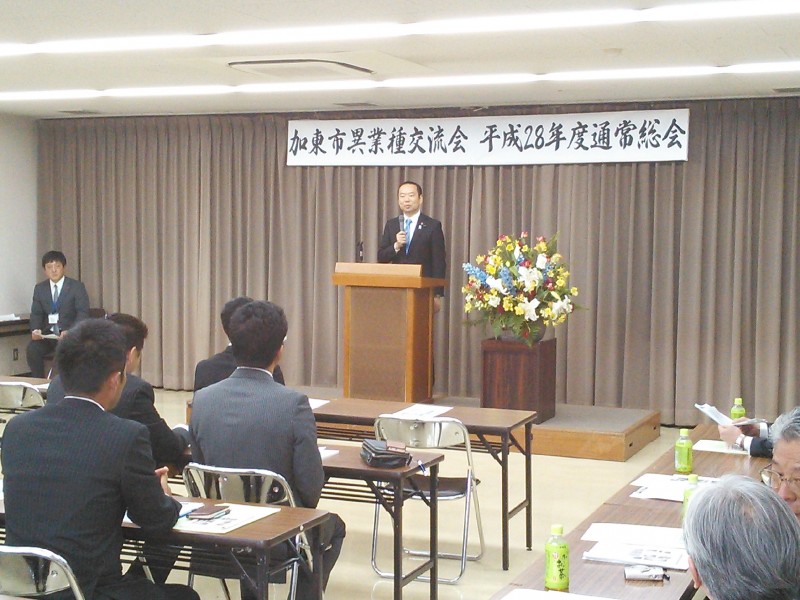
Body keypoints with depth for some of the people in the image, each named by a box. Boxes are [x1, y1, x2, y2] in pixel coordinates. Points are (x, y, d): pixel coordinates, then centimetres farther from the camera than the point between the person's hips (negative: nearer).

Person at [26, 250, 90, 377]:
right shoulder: (39, 288, 11)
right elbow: (36, 314, 9)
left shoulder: (77, 287, -1)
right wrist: (35, 330, -13)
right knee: (32, 349, -24)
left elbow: (83, 314, -9)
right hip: (47, 333, 3)